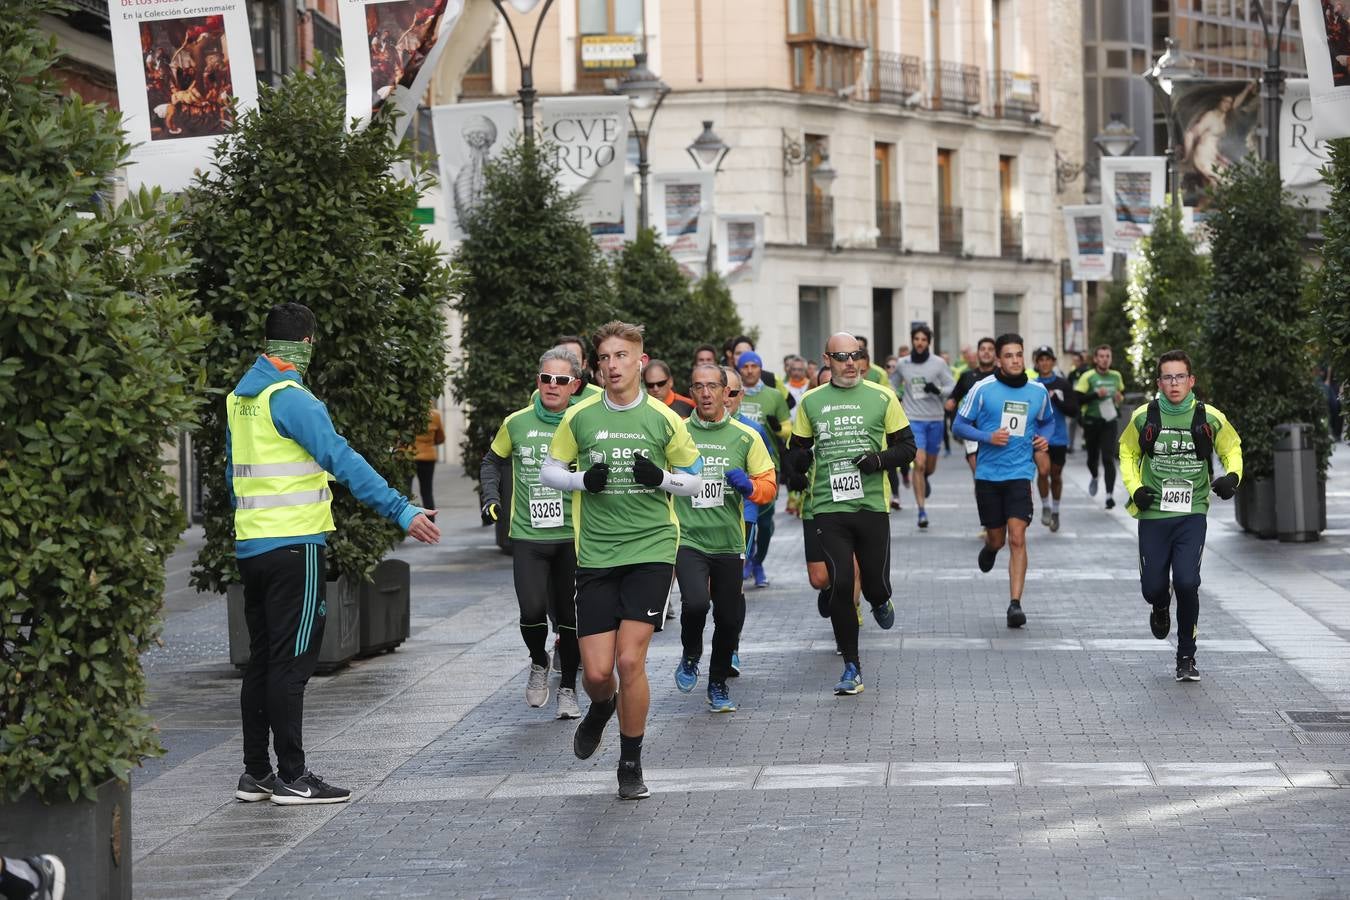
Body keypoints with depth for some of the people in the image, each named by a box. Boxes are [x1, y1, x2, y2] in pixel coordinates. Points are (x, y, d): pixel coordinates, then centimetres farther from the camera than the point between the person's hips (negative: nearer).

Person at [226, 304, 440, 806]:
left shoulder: (238, 399, 11)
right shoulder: (292, 399, -15)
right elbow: (344, 462, -23)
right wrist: (401, 511, -27)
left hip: (251, 546, 8)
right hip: (295, 545, -8)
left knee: (263, 661, 13)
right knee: (291, 662, -5)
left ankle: (255, 773, 17)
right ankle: (292, 778, -3)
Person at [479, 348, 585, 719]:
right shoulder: (517, 423, 1)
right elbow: (492, 460, 18)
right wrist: (491, 496, 6)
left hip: (573, 535, 0)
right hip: (528, 535, 0)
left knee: (571, 615, 5)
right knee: (533, 610, -13)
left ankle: (568, 688, 22)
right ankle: (539, 662, 19)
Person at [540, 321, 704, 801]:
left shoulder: (663, 419, -1)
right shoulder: (579, 418, 2)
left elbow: (695, 480, 8)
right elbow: (549, 472, 12)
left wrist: (662, 477, -13)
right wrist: (583, 480, -8)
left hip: (651, 549, -2)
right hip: (596, 555, 2)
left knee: (630, 660, -12)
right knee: (596, 671, -2)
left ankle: (631, 765, 7)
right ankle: (601, 707, 37)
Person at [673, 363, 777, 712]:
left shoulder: (746, 437, 4)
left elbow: (769, 485, 6)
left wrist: (749, 487, -12)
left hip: (728, 543, 2)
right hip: (687, 539, -2)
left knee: (730, 619, 7)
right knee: (695, 602, -24)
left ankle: (718, 685, 30)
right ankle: (690, 657, 6)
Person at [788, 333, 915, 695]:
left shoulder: (882, 397, 4)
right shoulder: (810, 402, 8)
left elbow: (907, 445, 7)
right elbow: (797, 450, 19)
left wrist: (881, 459, -12)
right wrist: (798, 462, -5)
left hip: (872, 505, 0)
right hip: (828, 507, 0)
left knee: (876, 583, 0)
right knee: (840, 584, -7)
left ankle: (880, 601, 41)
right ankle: (851, 668, 4)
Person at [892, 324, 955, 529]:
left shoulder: (938, 363, -2)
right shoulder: (902, 364, 2)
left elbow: (953, 387, -1)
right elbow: (893, 385, 19)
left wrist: (938, 390, -19)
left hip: (935, 419, 1)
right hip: (913, 419, -1)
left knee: (930, 466, 13)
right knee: (919, 463, -14)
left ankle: (924, 479, 52)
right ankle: (921, 511, -10)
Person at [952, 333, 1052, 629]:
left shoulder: (1038, 391, 5)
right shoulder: (982, 389, -4)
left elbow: (1045, 421, 24)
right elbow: (959, 426, 0)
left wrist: (1043, 438, 2)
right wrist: (987, 436, -15)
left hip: (1020, 473, 0)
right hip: (988, 474, 0)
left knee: (1017, 538, -14)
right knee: (997, 539, 10)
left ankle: (1015, 604, -12)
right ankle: (989, 548, 49)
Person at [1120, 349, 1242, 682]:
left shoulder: (1210, 418, -3)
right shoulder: (1143, 417, -1)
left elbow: (1232, 449, 13)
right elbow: (1127, 453, 14)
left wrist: (1232, 476, -7)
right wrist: (1135, 489, -1)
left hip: (1192, 514, -1)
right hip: (1153, 513, 1)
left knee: (1186, 582, -15)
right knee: (1153, 586, 0)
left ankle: (1186, 657, 2)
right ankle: (1161, 609, 41)